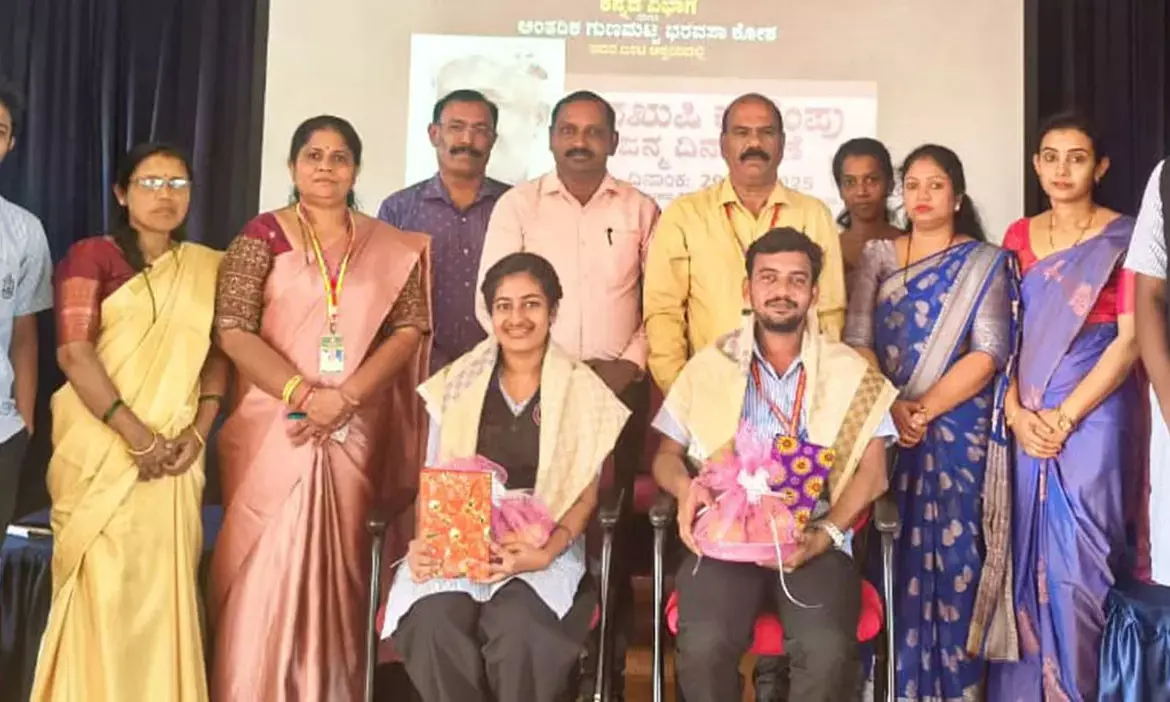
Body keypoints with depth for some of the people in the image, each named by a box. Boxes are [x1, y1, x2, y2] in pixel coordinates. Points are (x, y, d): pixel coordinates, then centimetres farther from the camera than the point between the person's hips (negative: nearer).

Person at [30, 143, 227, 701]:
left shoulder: (206, 266, 13)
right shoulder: (91, 255, 0)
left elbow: (219, 353, 10)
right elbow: (74, 352, -10)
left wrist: (197, 431, -6)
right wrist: (137, 436, -16)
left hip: (175, 453, 3)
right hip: (101, 449, -3)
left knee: (164, 589, 4)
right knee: (104, 589, -2)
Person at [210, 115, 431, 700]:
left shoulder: (390, 248, 8)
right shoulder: (263, 235, 2)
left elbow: (409, 328, 1)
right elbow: (233, 329, -6)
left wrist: (346, 396, -12)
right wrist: (303, 393, -16)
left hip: (355, 431, 2)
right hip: (275, 425, -1)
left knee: (339, 565, 4)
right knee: (265, 564, -1)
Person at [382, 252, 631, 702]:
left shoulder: (582, 389, 4)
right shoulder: (457, 383, 10)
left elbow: (586, 492, 3)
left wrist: (548, 551, -15)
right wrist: (423, 540, -9)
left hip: (545, 547, -1)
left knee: (518, 629, -32)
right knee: (435, 625, -30)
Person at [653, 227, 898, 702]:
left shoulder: (849, 371, 10)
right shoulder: (709, 366, 10)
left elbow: (872, 472, 6)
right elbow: (667, 455, 14)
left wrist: (824, 535, -10)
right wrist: (686, 488, -10)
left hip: (815, 542, 0)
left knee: (828, 650, -29)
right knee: (703, 645, -29)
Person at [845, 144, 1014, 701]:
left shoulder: (985, 263, 4)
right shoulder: (877, 256, 10)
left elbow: (988, 353, -6)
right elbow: (856, 341, 2)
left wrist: (922, 410, -15)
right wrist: (892, 407, -13)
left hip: (956, 431, -2)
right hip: (883, 428, 2)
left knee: (950, 552, -2)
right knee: (891, 555, 2)